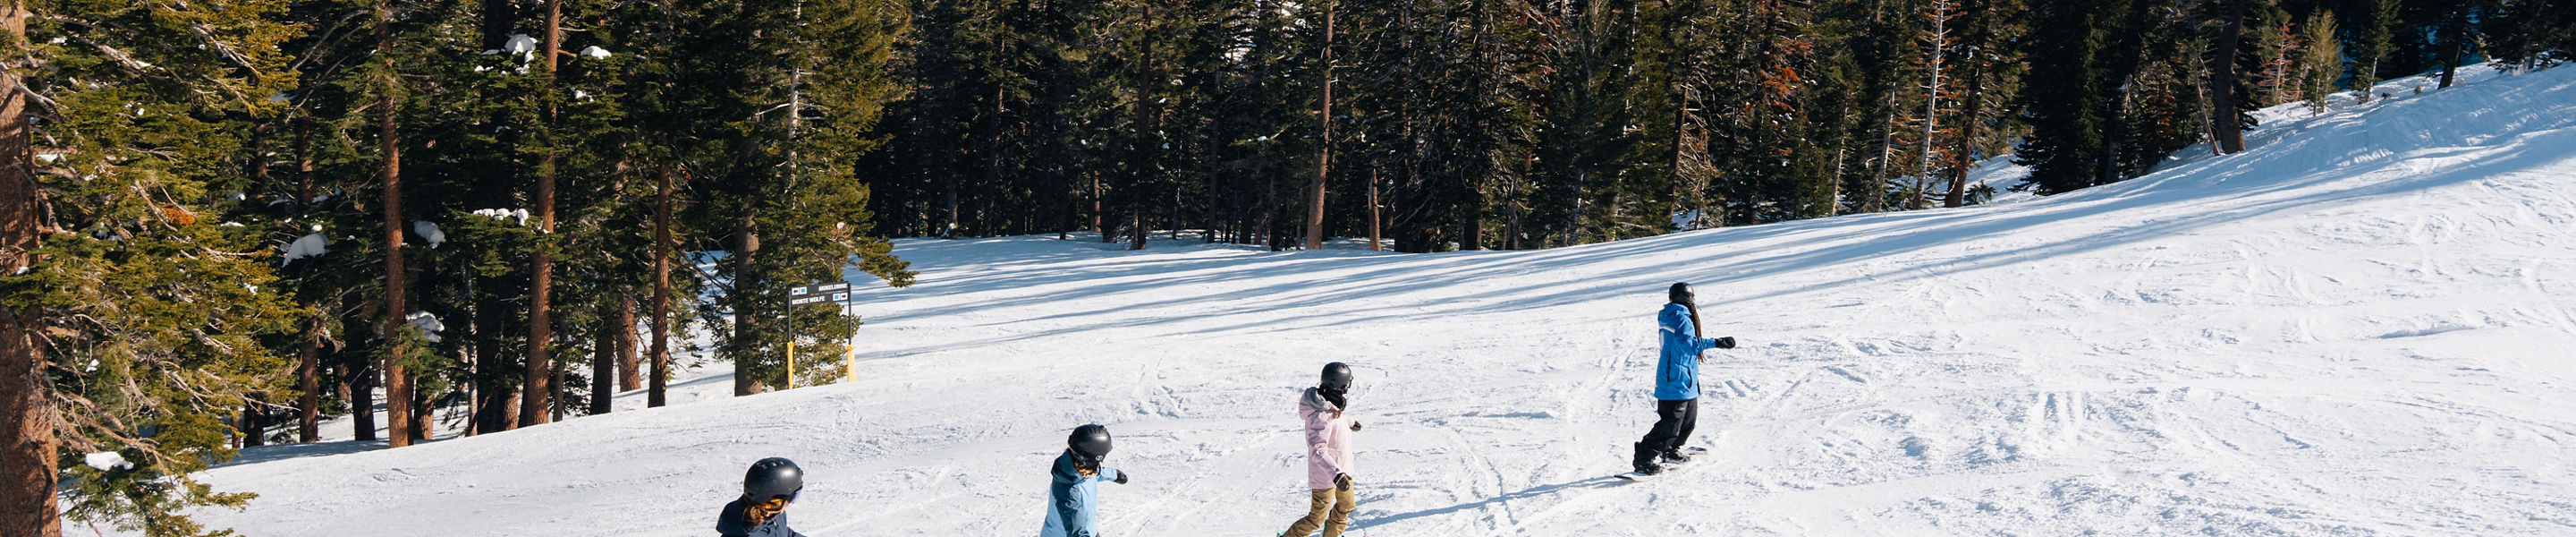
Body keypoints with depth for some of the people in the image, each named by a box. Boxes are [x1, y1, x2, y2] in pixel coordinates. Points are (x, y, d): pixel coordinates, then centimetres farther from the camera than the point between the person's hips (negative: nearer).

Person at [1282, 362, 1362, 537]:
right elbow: (1317, 450, -38)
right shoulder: (1322, 416, -34)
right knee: (1316, 519, 3)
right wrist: (1336, 474, -46)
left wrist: (1349, 421, 41)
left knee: (1347, 505, 27)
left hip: (1340, 468, 10)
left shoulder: (1328, 403, -4)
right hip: (1325, 476, -10)